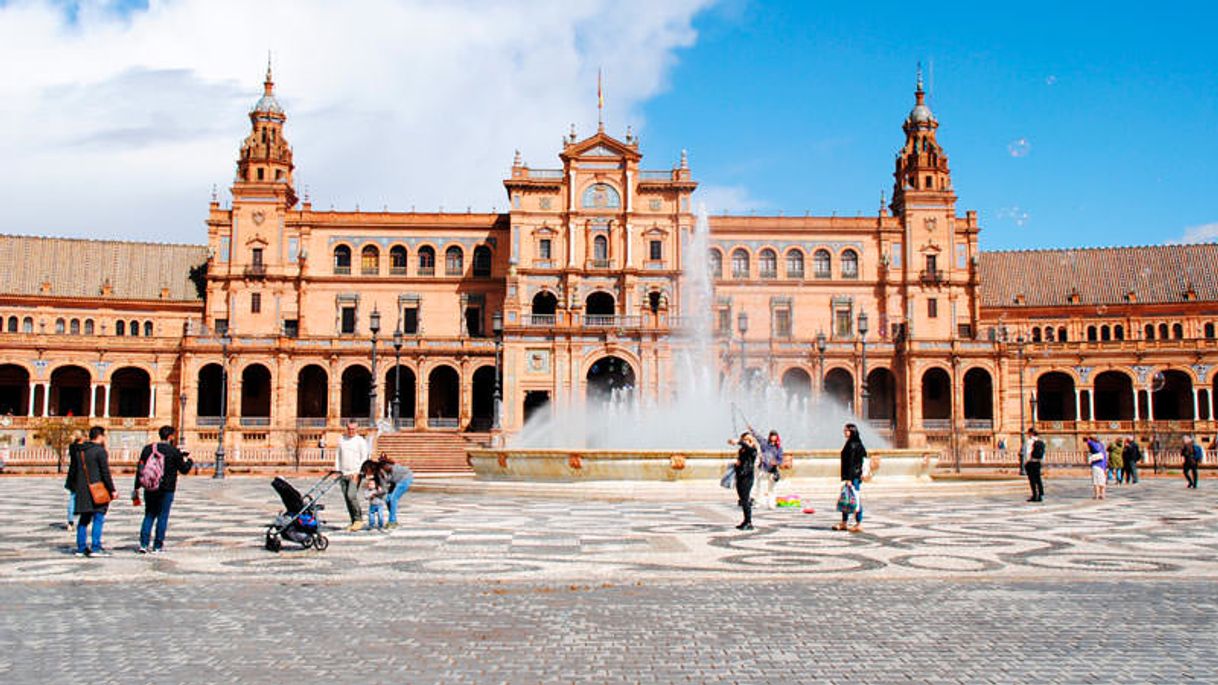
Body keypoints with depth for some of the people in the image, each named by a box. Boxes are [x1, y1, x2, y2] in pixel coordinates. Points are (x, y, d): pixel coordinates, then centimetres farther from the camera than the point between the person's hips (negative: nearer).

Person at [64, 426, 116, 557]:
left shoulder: (79, 451, 14)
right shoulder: (100, 451, -9)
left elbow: (72, 470, 19)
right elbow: (105, 473, -13)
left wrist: (71, 486, 30)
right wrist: (112, 490, -9)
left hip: (82, 491, 7)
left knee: (84, 519, 14)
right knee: (98, 518, -5)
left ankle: (81, 548, 16)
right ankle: (96, 548, -9)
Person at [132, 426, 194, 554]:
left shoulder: (147, 449, 5)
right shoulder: (174, 451, -7)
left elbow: (140, 469, 7)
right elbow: (184, 469, -1)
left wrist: (136, 487, 13)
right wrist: (189, 460, 19)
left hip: (149, 489, 4)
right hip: (166, 490, -4)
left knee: (149, 515, 14)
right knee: (162, 517, 4)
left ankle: (143, 543, 5)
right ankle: (157, 546, 6)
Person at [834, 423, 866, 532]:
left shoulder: (853, 445, -15)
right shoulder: (850, 444, 14)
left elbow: (851, 463, -19)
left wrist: (849, 478, -21)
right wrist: (845, 477, 19)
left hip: (853, 475, -10)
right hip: (848, 476, 10)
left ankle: (859, 524, 2)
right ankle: (844, 523, 21)